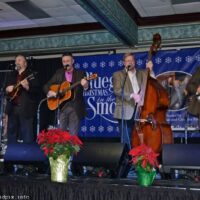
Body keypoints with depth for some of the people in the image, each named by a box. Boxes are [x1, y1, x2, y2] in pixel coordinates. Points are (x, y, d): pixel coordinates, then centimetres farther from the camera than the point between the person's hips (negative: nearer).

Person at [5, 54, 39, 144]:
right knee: (11, 132, 11)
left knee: (27, 135, -5)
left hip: (26, 108, -6)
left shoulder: (31, 75, 0)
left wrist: (27, 87, -27)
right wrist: (7, 89, 1)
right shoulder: (12, 75, 19)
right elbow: (6, 88, 24)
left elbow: (36, 90, -9)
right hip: (12, 107, 6)